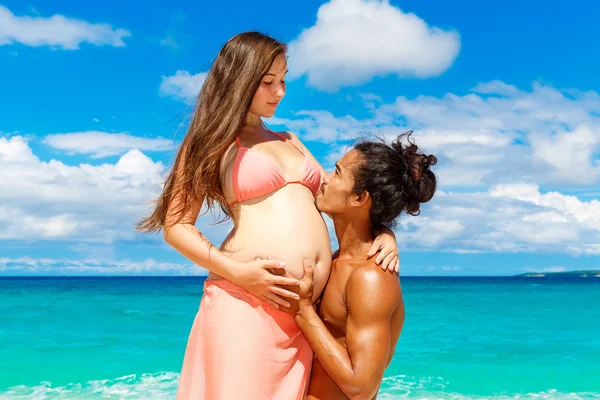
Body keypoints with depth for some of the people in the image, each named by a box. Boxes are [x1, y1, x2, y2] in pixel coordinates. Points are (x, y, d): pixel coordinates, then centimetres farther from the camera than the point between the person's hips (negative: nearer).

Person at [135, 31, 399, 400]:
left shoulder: (290, 141, 22)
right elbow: (176, 226, -1)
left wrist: (383, 232, 5)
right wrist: (236, 271, -15)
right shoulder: (212, 142, 5)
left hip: (304, 310, 5)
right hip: (247, 301, -5)